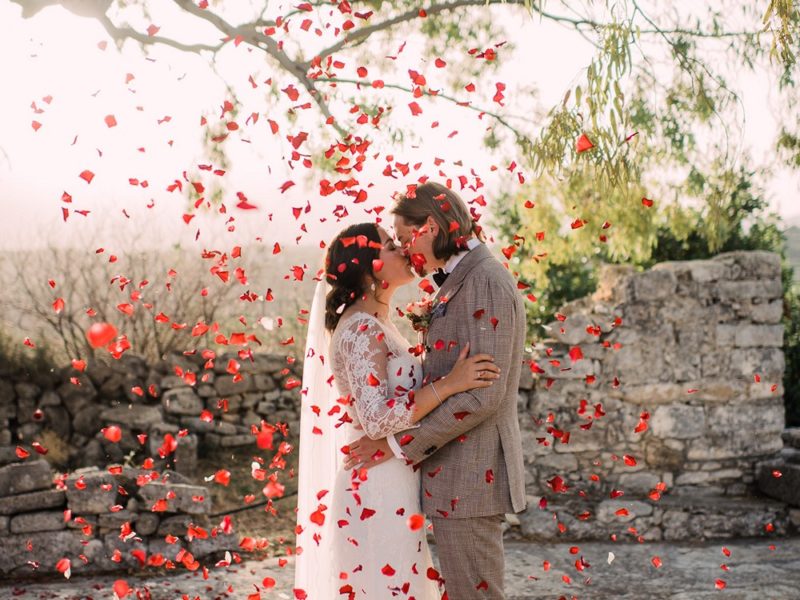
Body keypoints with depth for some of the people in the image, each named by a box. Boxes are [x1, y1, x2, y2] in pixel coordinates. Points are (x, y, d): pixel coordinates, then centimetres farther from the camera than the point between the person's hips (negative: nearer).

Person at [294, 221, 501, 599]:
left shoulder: (376, 326, 13)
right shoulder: (361, 329, -17)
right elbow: (376, 419, -24)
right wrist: (449, 384, -24)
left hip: (394, 485, 10)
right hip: (378, 491, -10)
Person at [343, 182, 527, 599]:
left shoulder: (485, 281, -14)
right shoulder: (459, 282, 16)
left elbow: (484, 393, -20)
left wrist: (400, 443, -17)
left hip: (470, 477, -9)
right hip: (457, 473, 9)